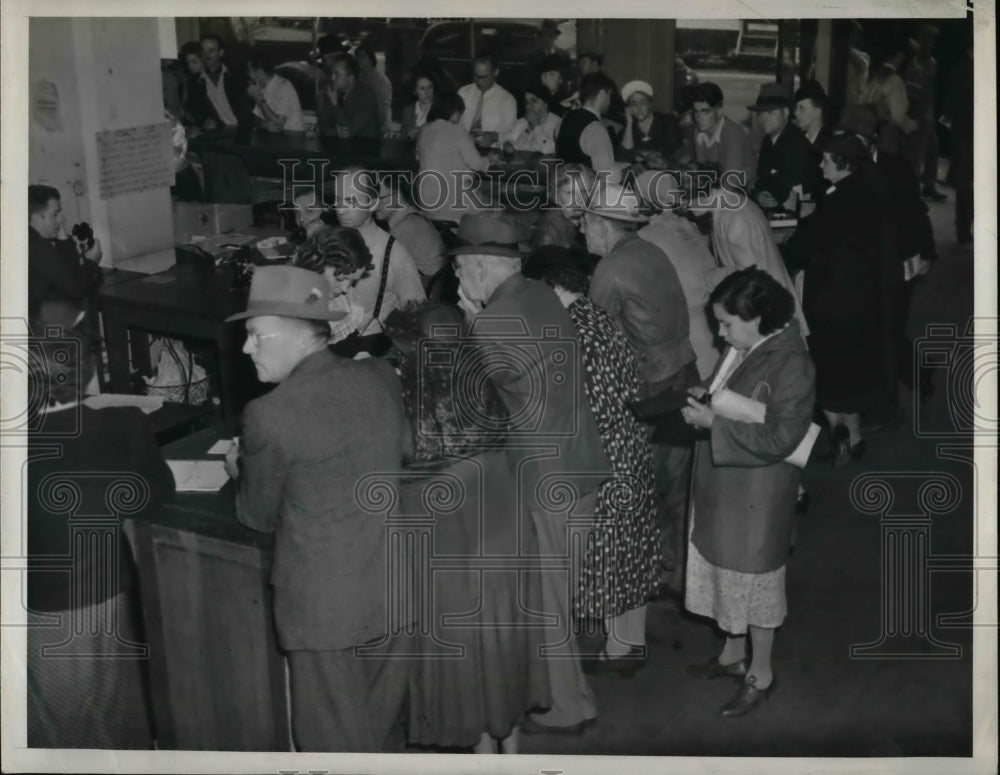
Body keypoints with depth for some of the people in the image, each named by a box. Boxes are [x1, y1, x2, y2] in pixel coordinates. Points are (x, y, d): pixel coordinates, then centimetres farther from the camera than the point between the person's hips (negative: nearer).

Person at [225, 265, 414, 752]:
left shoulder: (270, 415, -18)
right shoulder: (381, 377, -1)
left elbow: (259, 517, -4)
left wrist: (241, 471, 17)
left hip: (326, 607, -6)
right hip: (395, 592, 6)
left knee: (336, 745, 10)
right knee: (382, 733, 22)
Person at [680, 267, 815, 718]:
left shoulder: (790, 365, -24)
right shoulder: (741, 350, 1)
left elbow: (779, 438, -26)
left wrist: (714, 422, -26)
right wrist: (705, 399, -2)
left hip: (757, 493, -8)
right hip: (722, 486, 8)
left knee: (753, 579, 7)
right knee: (725, 572, 20)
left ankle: (761, 674, 25)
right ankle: (733, 655, 40)